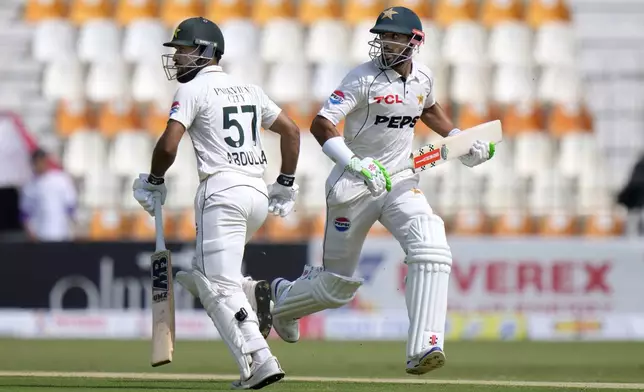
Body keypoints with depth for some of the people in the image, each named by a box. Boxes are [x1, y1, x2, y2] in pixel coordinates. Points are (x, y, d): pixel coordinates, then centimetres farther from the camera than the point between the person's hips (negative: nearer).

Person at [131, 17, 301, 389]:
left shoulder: (194, 89, -2)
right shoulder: (249, 90, 19)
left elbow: (168, 146, -11)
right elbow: (292, 131, 20)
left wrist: (153, 181, 6)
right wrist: (286, 185, 23)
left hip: (223, 191, -8)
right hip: (258, 192, 8)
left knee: (219, 286, -9)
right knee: (201, 274, 20)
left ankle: (259, 360, -21)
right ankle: (260, 296, -3)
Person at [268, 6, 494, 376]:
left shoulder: (422, 76, 3)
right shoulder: (365, 78, -16)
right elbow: (321, 124, -23)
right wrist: (356, 164, -37)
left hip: (400, 182, 4)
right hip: (354, 187, -4)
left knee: (431, 247, -23)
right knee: (338, 284, 7)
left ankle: (422, 350, -28)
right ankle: (282, 298, 42)